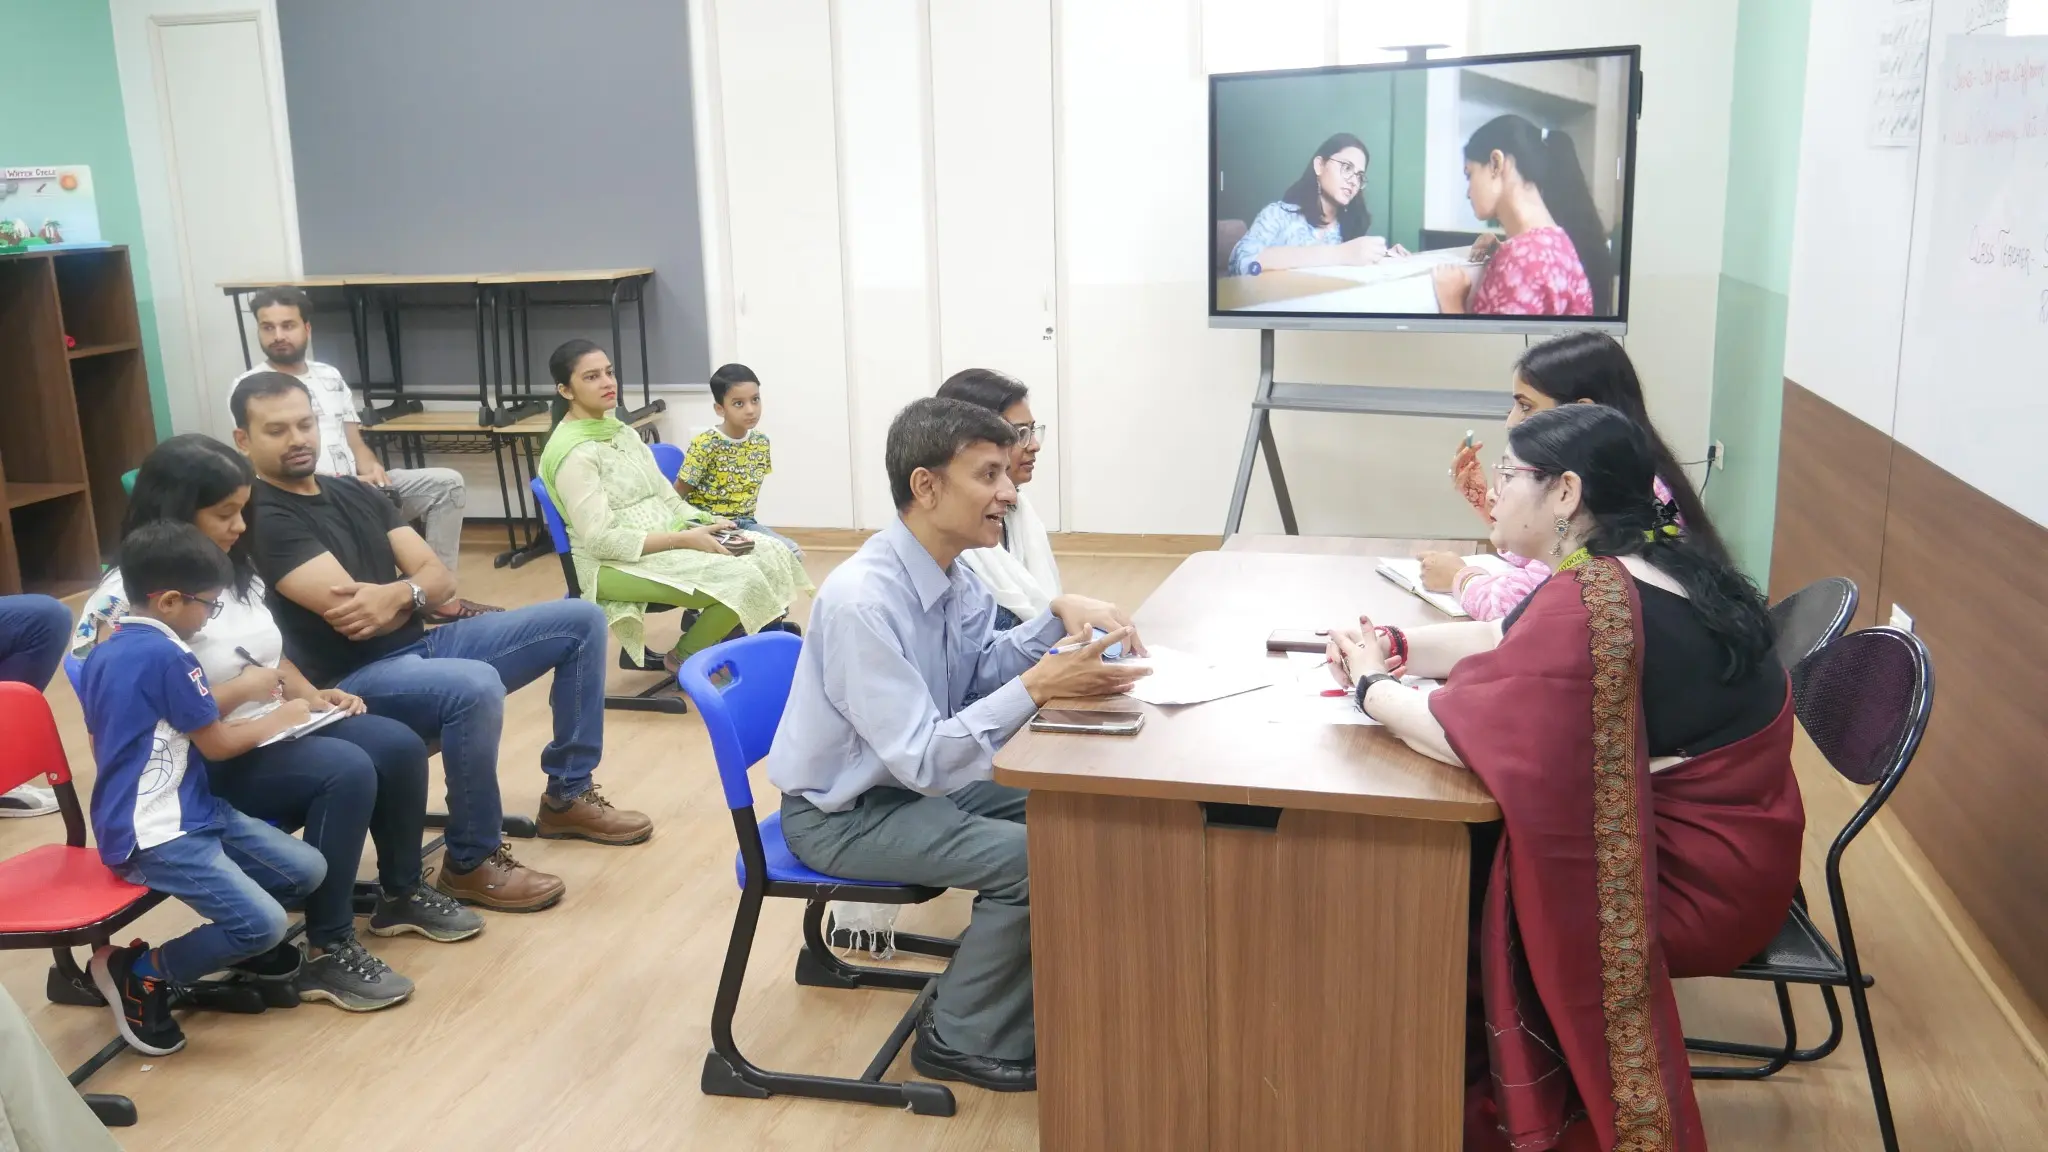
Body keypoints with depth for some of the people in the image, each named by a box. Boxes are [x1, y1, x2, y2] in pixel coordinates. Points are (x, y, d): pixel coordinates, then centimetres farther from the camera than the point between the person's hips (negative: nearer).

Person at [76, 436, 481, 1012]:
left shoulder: (234, 569, 9)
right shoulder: (128, 598, -19)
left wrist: (313, 696, 3)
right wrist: (240, 689, -21)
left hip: (270, 730, 9)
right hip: (202, 768, -9)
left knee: (400, 745, -8)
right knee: (346, 771, -30)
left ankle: (401, 894, 13)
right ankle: (327, 953, -19)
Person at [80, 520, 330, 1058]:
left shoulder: (104, 653, 11)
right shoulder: (167, 655, -17)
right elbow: (217, 745, -9)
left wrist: (208, 720, 25)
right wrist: (278, 719, 8)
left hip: (189, 810, 10)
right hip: (155, 834, -10)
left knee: (308, 870, 4)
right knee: (265, 924, -19)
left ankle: (240, 943, 24)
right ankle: (135, 972, -2)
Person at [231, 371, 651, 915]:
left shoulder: (356, 493, 14)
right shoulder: (261, 519, -12)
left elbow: (440, 579, 5)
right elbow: (352, 614, -22)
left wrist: (397, 593, -16)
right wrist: (414, 590, -6)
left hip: (418, 646, 9)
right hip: (352, 682, -8)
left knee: (581, 620, 2)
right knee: (476, 687, -39)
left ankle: (567, 794, 10)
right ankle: (472, 864, -16)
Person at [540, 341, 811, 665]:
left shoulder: (620, 430, 14)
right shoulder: (571, 452, -14)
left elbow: (665, 498, 15)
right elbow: (600, 539, -20)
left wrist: (705, 522, -4)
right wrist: (684, 539, -22)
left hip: (664, 541, 8)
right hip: (613, 564, -8)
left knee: (772, 558, -8)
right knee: (740, 579, -25)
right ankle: (684, 661, -2)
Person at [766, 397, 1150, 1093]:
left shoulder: (949, 569, -6)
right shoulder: (862, 601, -32)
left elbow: (985, 668, 6)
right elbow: (924, 759, -33)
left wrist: (1061, 617, -12)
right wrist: (1039, 686, -39)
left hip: (915, 774, 9)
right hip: (843, 814, -9)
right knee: (1033, 858, -19)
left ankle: (1029, 992, 23)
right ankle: (964, 1040, 3)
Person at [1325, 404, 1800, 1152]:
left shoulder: (1591, 602, -28)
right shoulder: (1642, 560, 5)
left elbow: (1460, 732, -29)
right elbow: (1507, 645, 14)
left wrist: (1370, 687, -10)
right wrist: (1395, 645, 0)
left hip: (1696, 882, -9)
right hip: (1715, 846, 9)